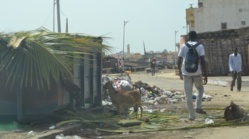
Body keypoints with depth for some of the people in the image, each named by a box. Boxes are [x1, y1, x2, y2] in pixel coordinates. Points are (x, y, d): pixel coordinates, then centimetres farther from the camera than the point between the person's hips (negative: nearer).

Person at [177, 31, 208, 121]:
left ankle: (191, 115, 4)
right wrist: (205, 75, -5)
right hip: (197, 72, -1)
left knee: (188, 95, 5)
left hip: (186, 73, 1)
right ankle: (198, 107, 9)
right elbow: (202, 61, -9)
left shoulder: (183, 46, 4)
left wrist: (180, 73, 16)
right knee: (200, 89, 24)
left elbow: (179, 61, 2)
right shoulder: (199, 46, 0)